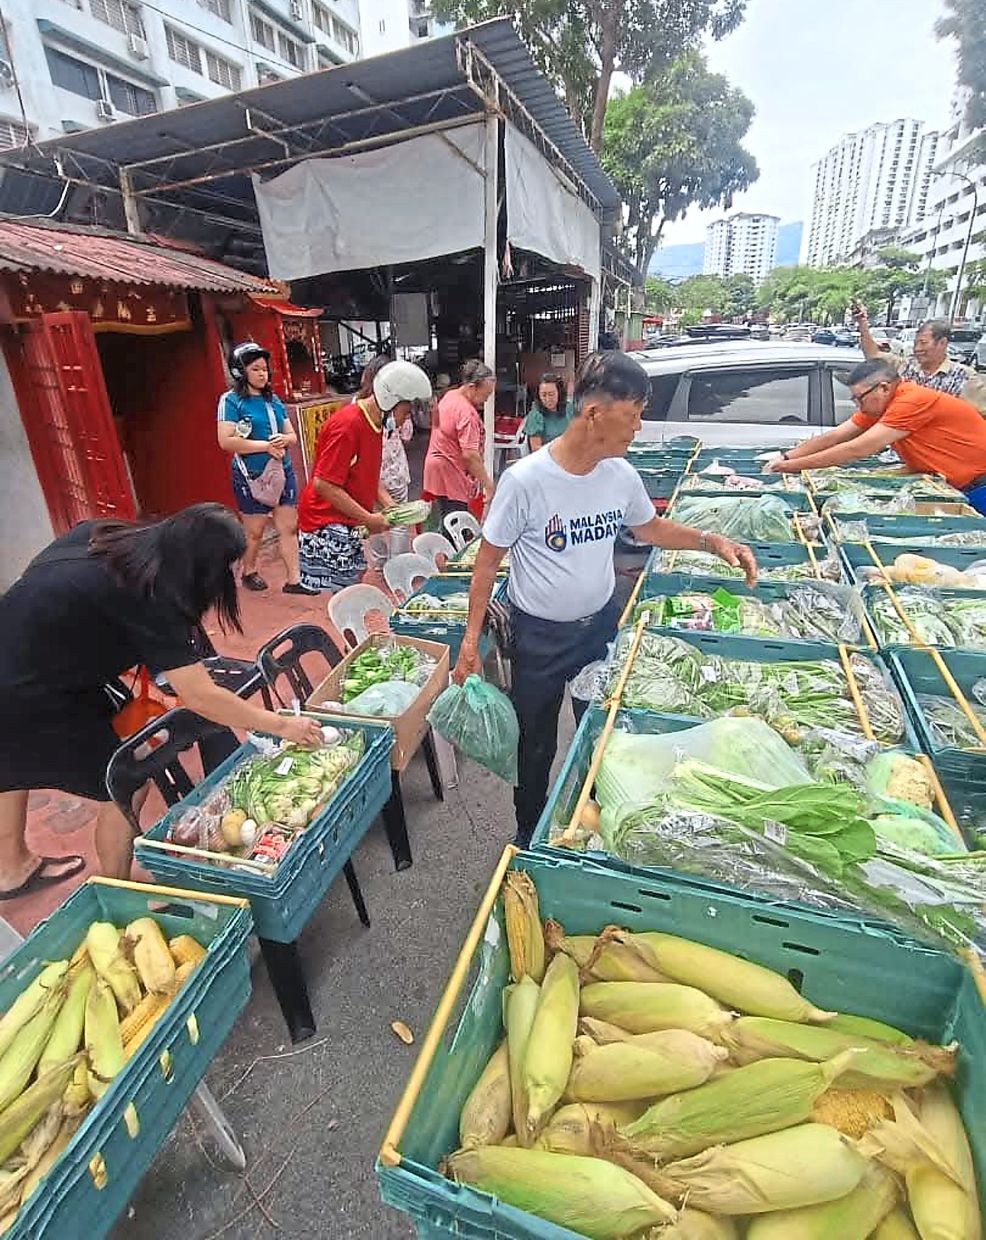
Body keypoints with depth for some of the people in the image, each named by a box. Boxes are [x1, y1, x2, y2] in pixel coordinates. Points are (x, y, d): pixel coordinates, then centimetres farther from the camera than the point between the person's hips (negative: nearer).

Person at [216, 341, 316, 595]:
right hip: (251, 477, -5)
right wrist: (265, 445, -19)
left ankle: (293, 580, 9)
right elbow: (226, 441, -17)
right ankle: (249, 572, 31)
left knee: (289, 528, 3)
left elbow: (292, 436, 13)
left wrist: (284, 440, -11)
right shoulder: (231, 400, -7)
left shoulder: (273, 400, 10)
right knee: (254, 531, 9)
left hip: (283, 472, 5)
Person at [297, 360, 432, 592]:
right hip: (327, 530, -9)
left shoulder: (374, 423, 10)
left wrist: (391, 507, 5)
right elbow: (323, 485, -23)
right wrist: (369, 519, -18)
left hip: (348, 528, 9)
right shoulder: (347, 425, -20)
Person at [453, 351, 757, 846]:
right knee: (537, 744, 14)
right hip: (540, 635, -5)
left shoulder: (621, 474, -7)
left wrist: (711, 541, 0)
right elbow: (488, 560, -14)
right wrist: (471, 637, -11)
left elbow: (649, 527, 13)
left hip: (602, 624, 5)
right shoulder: (525, 479, -23)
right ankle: (529, 837, 40)